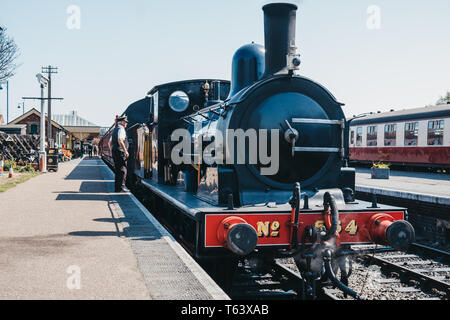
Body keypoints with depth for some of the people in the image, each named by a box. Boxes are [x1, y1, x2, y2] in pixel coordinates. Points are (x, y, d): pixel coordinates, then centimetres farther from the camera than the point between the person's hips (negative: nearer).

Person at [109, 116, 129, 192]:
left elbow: (110, 142, 24)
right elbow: (120, 141, -24)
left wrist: (112, 151, 27)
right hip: (120, 152, -10)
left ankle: (117, 187, 12)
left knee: (118, 170, 12)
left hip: (114, 151, 10)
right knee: (123, 169, -9)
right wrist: (125, 151, -23)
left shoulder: (115, 130, 20)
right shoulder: (121, 129, -10)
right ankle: (121, 187, -12)